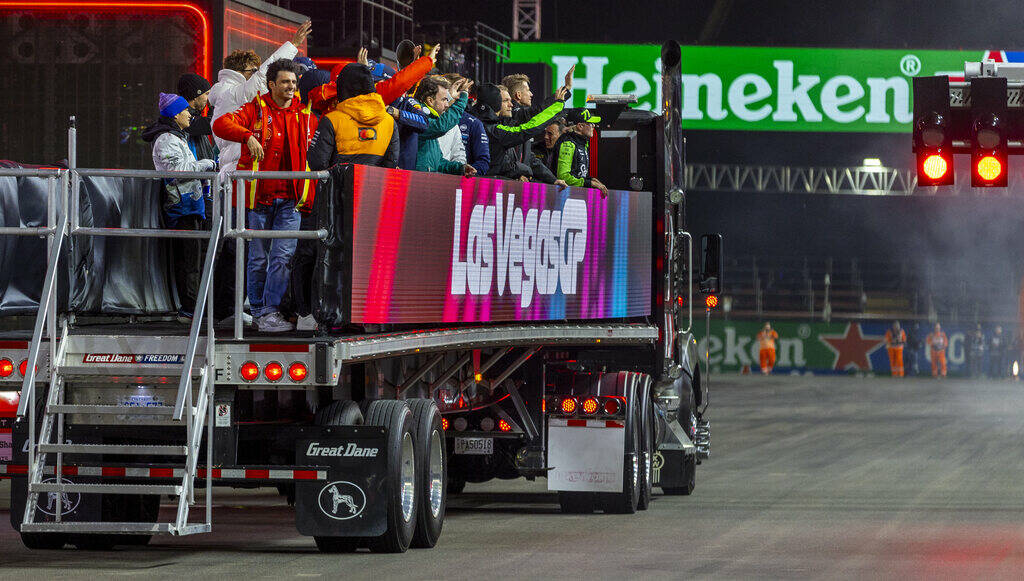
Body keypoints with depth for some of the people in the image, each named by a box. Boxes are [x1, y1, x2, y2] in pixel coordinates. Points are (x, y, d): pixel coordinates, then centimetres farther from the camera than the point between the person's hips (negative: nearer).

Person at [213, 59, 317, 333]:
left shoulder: (305, 116, 12)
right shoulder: (256, 110, 3)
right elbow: (221, 125, -12)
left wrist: (309, 197, 3)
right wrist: (248, 136, -27)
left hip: (290, 199, 2)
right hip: (259, 197, -2)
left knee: (283, 256, -9)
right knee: (258, 257, 4)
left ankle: (272, 310, -6)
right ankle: (258, 311, 13)